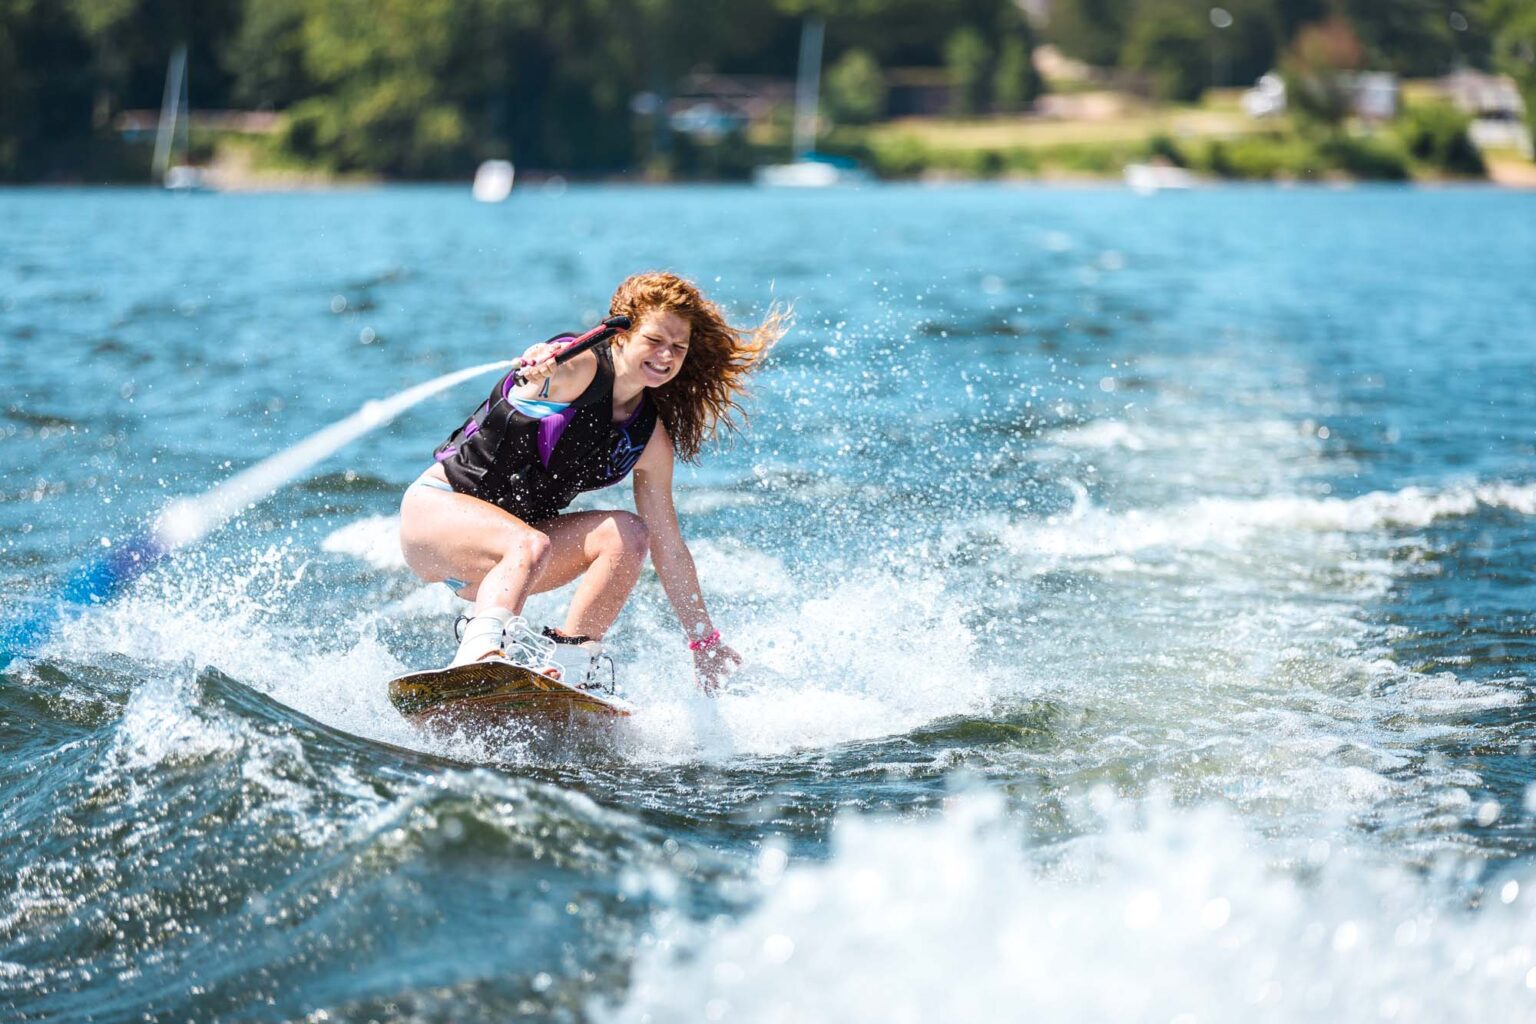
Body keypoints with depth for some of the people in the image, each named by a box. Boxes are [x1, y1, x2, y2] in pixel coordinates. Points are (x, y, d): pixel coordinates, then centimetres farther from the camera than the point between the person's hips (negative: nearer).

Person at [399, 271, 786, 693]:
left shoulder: (649, 440, 1)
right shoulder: (582, 368, -15)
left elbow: (669, 548, 5)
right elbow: (558, 364, -40)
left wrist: (705, 642, 5)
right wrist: (543, 366, -65)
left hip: (507, 537, 7)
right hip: (436, 507, -6)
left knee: (627, 534, -14)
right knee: (530, 545, -35)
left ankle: (567, 662, -15)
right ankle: (479, 652, -51)